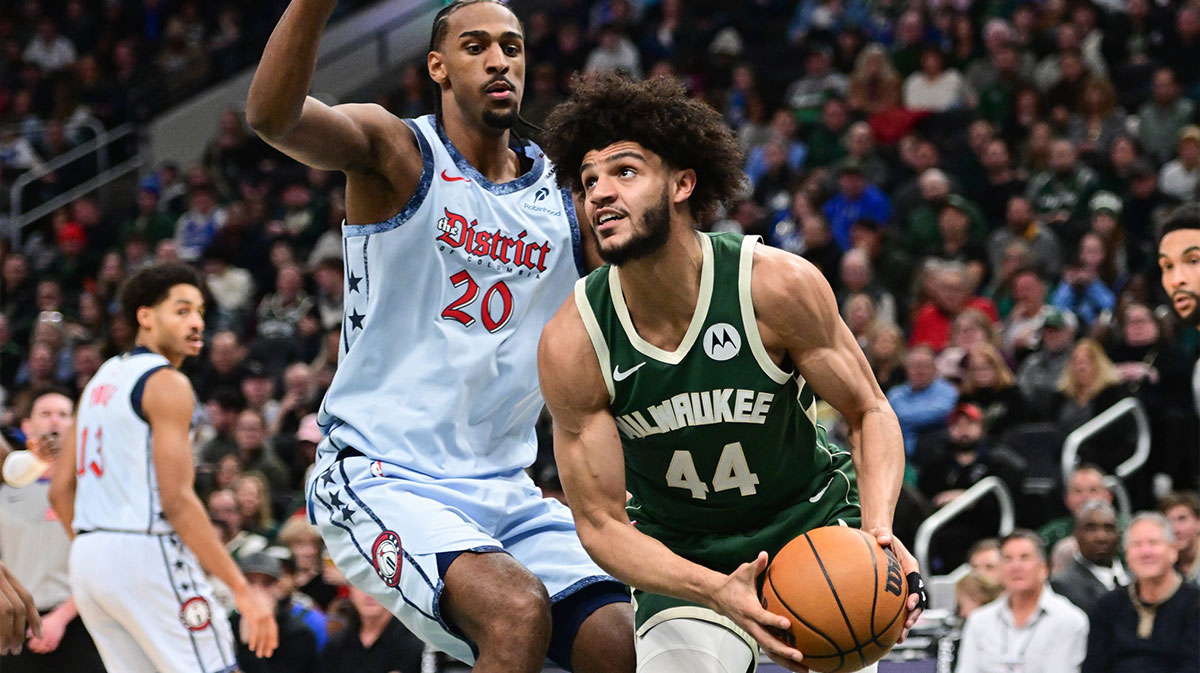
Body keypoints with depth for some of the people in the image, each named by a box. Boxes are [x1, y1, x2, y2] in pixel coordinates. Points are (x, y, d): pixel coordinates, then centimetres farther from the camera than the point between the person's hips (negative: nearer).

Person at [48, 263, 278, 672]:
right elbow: (177, 500, -18)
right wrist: (241, 589, -18)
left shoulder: (102, 379, 18)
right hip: (146, 554, -9)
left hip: (89, 556, 9)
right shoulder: (167, 384, -9)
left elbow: (60, 490, 18)